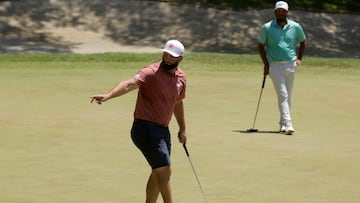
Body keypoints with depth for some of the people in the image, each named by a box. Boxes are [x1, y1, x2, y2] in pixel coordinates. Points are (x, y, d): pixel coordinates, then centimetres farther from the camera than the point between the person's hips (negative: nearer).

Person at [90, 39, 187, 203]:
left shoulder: (181, 78, 7)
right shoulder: (151, 72, -17)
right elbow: (129, 84, -35)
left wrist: (182, 129, 30)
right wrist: (108, 96, -52)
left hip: (162, 130, 8)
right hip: (145, 128, -8)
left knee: (158, 173, 15)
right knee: (165, 170, -11)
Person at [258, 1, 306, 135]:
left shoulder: (295, 27, 3)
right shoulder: (266, 28, -2)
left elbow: (302, 42, 19)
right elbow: (261, 46, 9)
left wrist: (299, 59, 7)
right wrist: (265, 64, 0)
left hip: (290, 65, 3)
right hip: (275, 66, -3)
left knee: (287, 95, 9)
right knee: (282, 95, -12)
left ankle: (282, 123, 22)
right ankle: (288, 124, -19)